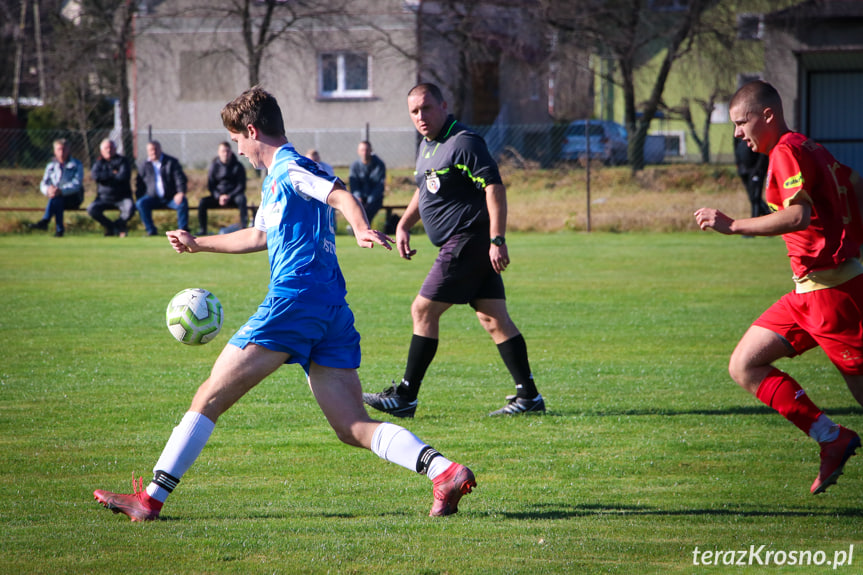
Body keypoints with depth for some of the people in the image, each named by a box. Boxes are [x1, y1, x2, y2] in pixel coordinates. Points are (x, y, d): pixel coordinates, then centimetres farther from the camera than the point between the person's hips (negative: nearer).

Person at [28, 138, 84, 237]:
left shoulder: (77, 165, 1)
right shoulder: (51, 166, 15)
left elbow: (77, 184, -13)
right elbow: (44, 184, 7)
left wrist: (61, 191, -31)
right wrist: (48, 190, -20)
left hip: (73, 198, -4)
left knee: (56, 198, -37)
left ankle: (45, 221, -51)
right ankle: (59, 229, -45)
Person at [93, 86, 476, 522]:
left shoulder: (289, 169, -1)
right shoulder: (275, 179, 28)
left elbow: (342, 196, -19)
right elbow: (259, 236, 46)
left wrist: (362, 229, -40)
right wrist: (200, 244, 57)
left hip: (294, 300, -9)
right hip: (332, 312, 9)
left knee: (210, 397, -1)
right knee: (353, 428, -1)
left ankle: (151, 498, 1)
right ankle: (445, 472, -19)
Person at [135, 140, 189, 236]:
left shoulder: (172, 162, 5)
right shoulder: (145, 166, 10)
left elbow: (180, 178, -2)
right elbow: (139, 184, 14)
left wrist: (181, 193, -19)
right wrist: (139, 197, -2)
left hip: (171, 197, -2)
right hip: (153, 197, 2)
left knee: (183, 203, -32)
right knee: (141, 203, -28)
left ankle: (183, 230, -18)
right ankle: (151, 231, -20)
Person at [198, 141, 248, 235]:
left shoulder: (238, 166, -1)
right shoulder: (214, 166, 3)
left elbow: (241, 186, -3)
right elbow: (210, 185, 4)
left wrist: (229, 196, -16)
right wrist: (219, 196, -15)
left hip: (233, 196, -2)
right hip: (218, 195, 2)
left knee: (241, 199, -36)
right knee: (203, 202, -25)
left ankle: (244, 227, -37)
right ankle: (202, 230, -21)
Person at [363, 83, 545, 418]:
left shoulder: (463, 143, -14)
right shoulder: (427, 145, 16)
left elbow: (494, 187, -21)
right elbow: (423, 190, 32)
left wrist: (497, 240, -26)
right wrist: (404, 225, 19)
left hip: (467, 241, -9)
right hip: (465, 245, 9)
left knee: (424, 311, -5)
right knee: (494, 319, 5)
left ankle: (405, 397, 1)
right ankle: (528, 396, 2)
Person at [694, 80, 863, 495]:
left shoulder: (788, 150, -13)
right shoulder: (808, 149, 15)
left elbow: (800, 215, -28)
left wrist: (733, 225, -24)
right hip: (809, 290, 10)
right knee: (745, 367, 3)